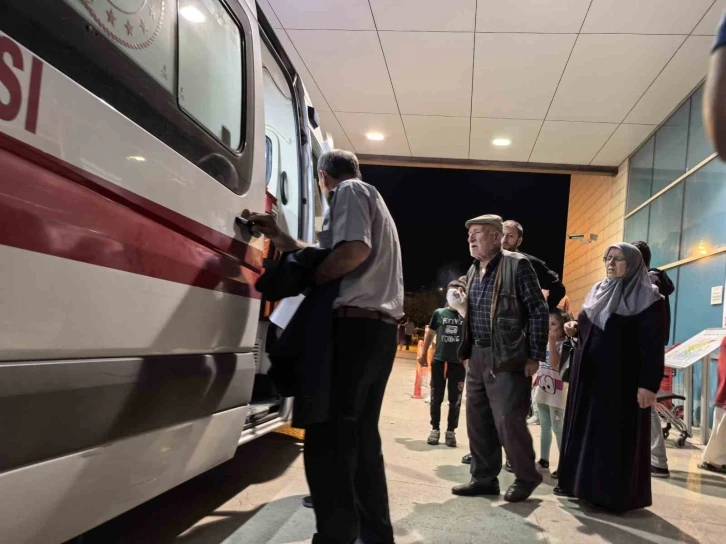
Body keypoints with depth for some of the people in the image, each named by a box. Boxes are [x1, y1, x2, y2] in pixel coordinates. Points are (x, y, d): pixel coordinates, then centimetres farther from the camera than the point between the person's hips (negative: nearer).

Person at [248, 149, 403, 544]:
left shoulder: (349, 192, -1)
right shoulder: (370, 199, 28)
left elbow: (355, 250, -19)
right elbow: (329, 256, 25)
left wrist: (307, 278, -8)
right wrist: (278, 237, 24)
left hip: (355, 327, -10)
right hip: (380, 330, 10)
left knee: (327, 441, -9)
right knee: (360, 437, 15)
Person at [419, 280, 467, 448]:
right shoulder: (439, 313, 4)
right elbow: (430, 333, 12)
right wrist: (423, 355, 12)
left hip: (458, 363, -1)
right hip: (439, 361, 1)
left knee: (455, 400, 6)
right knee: (436, 398, 7)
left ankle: (451, 431, 17)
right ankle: (435, 429, 19)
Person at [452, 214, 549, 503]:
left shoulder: (517, 265, -10)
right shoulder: (473, 271, 12)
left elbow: (538, 311, -11)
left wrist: (534, 356, -13)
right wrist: (467, 350, 14)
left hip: (507, 358, -7)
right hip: (477, 356, 7)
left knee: (508, 421, -3)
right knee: (478, 421, 10)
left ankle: (526, 477, 18)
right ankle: (484, 478, 23)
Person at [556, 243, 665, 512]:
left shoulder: (647, 298, -8)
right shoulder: (598, 291, 12)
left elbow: (653, 345, -13)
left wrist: (649, 384, -19)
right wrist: (575, 329, -1)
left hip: (621, 379, -7)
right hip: (589, 374, 7)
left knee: (617, 435, -1)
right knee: (584, 429, 11)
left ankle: (616, 494, 9)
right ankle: (583, 484, 22)